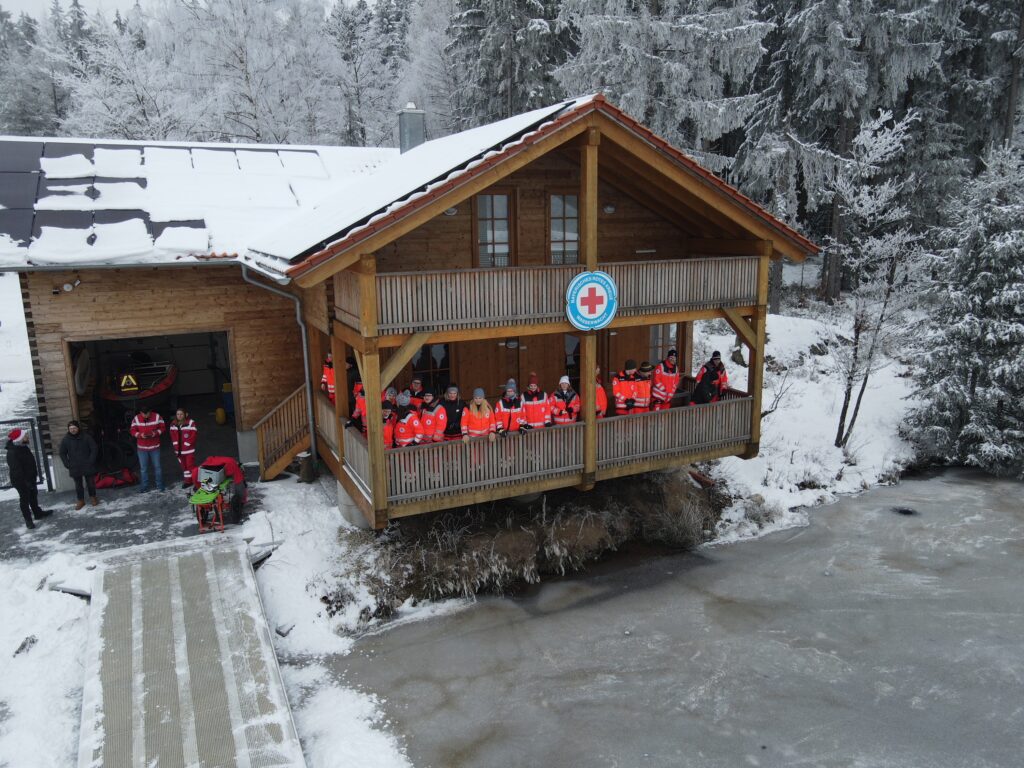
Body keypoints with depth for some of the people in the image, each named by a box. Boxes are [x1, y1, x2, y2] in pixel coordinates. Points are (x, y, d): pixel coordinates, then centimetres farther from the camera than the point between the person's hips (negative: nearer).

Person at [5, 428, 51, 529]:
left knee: (33, 496, 22)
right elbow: (16, 469, -28)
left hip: (30, 478, 9)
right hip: (21, 481, -9)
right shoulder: (12, 453, -27)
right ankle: (28, 520, 13)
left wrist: (35, 474, 21)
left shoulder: (23, 447, 4)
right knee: (25, 499, 2)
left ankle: (38, 513, 38)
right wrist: (25, 481, -27)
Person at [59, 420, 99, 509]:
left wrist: (91, 461, -9)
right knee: (78, 484, 9)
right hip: (74, 467, 1)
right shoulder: (65, 439, -1)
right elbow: (62, 453, 8)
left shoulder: (86, 436, -6)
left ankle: (93, 497, 26)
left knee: (90, 482, 8)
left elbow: (94, 448, -3)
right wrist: (67, 464, -1)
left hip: (87, 466, -1)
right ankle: (80, 500, 19)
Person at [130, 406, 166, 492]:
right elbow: (133, 431, -2)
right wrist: (140, 435, -21)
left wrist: (155, 433, -20)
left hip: (155, 447, -1)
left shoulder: (157, 417, -8)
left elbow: (162, 428, -1)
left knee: (157, 466, 6)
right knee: (143, 468, 7)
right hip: (141, 448, 1)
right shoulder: (136, 419, -6)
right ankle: (144, 486, 17)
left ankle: (160, 485, 17)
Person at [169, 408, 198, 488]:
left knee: (190, 465, -6)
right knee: (183, 465, 14)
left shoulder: (191, 423, -12)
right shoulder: (173, 424, 5)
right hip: (179, 450, 6)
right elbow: (173, 436, 11)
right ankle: (188, 481, 26)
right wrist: (175, 445, -1)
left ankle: (196, 482, 0)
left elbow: (194, 435, -13)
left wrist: (186, 444, -14)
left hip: (189, 450, -6)